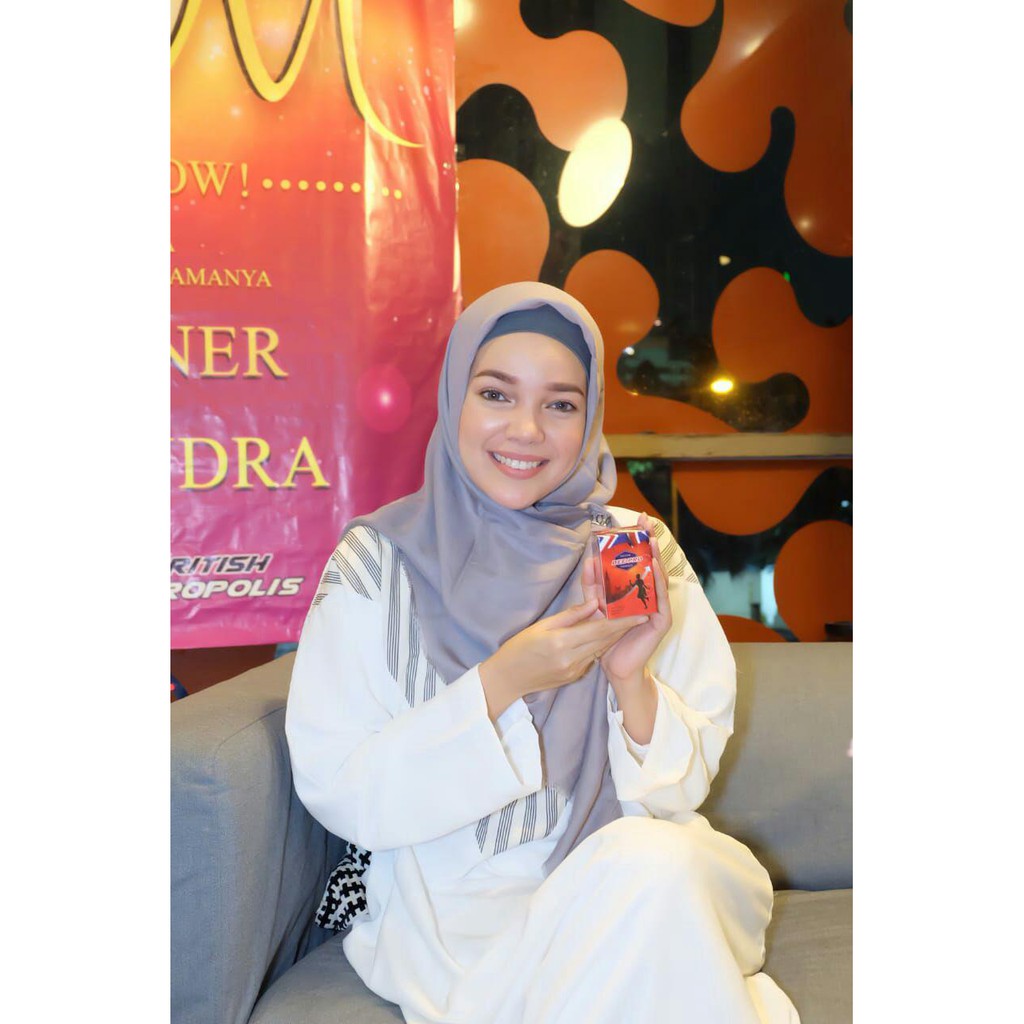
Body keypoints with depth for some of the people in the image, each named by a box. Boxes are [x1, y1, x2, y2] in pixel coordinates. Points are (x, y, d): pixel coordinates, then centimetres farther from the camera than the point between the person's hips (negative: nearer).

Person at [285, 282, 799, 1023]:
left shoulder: (642, 551, -2)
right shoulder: (379, 560, -8)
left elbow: (683, 789, -1)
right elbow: (336, 795, -11)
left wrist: (631, 679, -21)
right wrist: (499, 684, -23)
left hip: (626, 875, 3)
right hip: (449, 901, -2)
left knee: (654, 859, -31)